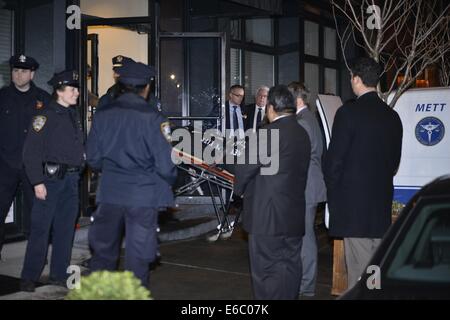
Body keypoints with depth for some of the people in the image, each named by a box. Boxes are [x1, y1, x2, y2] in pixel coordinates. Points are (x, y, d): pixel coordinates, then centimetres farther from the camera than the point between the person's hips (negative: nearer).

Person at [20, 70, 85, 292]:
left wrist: (78, 171, 12)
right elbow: (31, 152, -12)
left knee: (65, 229, 11)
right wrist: (37, 182, -16)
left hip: (71, 180, 7)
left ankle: (59, 274, 21)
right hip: (51, 179, -7)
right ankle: (29, 277, 6)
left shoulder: (73, 115, 14)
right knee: (41, 229, -3)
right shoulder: (46, 116, -8)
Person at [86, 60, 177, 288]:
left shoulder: (102, 115, -2)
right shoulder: (152, 118, -12)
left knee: (103, 252, 17)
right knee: (137, 257, 8)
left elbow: (93, 160, 3)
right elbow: (165, 165, -13)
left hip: (109, 194, 3)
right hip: (143, 195, -3)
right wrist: (170, 179, 8)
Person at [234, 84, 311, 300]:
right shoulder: (302, 134, 10)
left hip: (267, 216, -8)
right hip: (294, 214, 8)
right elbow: (298, 170, 11)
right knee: (290, 267, 13)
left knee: (266, 271, -1)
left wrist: (239, 189, 6)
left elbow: (246, 166, -12)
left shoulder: (270, 133, -15)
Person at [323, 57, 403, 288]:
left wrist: (332, 189, 5)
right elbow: (395, 159, 14)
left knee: (359, 264, -3)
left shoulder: (348, 112, -12)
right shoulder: (392, 116, 9)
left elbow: (334, 159, -11)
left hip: (353, 201, -6)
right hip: (382, 200, 7)